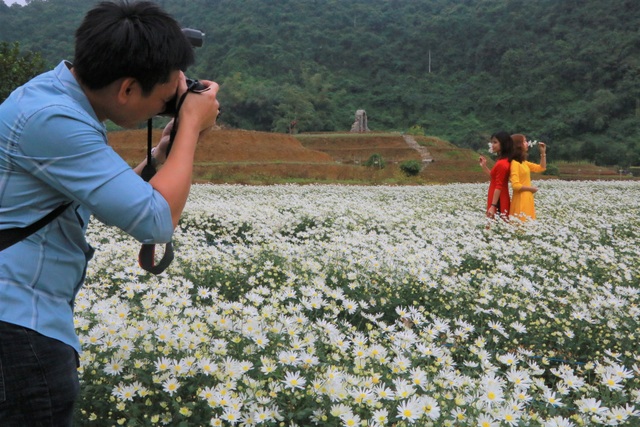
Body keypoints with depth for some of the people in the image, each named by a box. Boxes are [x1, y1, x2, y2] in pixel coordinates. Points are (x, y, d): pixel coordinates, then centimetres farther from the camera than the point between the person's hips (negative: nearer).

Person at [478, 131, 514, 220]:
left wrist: (493, 206, -21)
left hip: (498, 203, -10)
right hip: (499, 201, 10)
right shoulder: (503, 161, 12)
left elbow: (499, 186, -20)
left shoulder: (501, 164, -18)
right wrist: (484, 166, 16)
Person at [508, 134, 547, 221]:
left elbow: (542, 168, 21)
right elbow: (515, 185, -22)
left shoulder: (523, 162, 12)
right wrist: (531, 188, -9)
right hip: (521, 200, -9)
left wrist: (543, 152, 12)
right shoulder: (515, 163, -15)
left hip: (527, 199, 9)